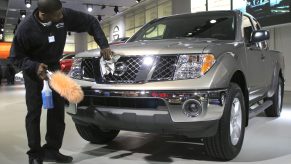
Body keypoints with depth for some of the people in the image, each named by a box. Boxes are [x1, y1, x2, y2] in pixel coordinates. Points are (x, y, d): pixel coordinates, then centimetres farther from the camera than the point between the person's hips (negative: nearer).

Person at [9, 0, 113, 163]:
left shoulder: (65, 15, -20)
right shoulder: (26, 28, -26)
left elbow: (91, 22, -7)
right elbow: (16, 56, -15)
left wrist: (104, 45, -15)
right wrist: (34, 66, -33)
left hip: (54, 66, 3)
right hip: (34, 69, -3)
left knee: (58, 109, 0)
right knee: (34, 111, -6)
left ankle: (52, 149, 10)